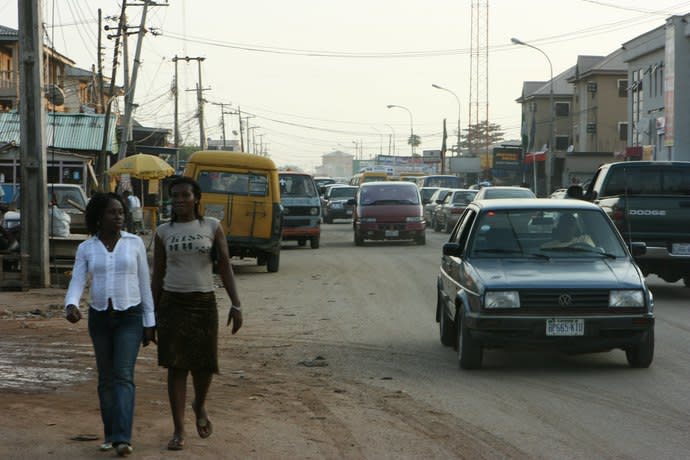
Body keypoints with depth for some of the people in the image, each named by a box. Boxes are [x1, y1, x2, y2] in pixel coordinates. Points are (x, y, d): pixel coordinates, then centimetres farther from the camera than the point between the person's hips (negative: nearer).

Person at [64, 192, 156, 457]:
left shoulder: (135, 243, -2)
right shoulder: (86, 249, 1)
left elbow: (144, 284, 1)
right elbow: (77, 283, -8)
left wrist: (149, 323, 1)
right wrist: (71, 306, -30)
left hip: (130, 317, -2)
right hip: (99, 318, 2)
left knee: (123, 376, -14)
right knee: (106, 378, 9)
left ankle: (122, 438, -22)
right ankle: (111, 433, 23)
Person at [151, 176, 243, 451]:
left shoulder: (212, 227, 1)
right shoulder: (163, 232, 4)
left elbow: (225, 267, 1)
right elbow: (157, 274, 8)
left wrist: (236, 305, -5)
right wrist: (151, 312, 5)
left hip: (204, 303, 0)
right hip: (172, 303, 0)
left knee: (204, 364, 3)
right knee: (176, 366, -1)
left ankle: (199, 406, 36)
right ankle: (179, 431, 5)